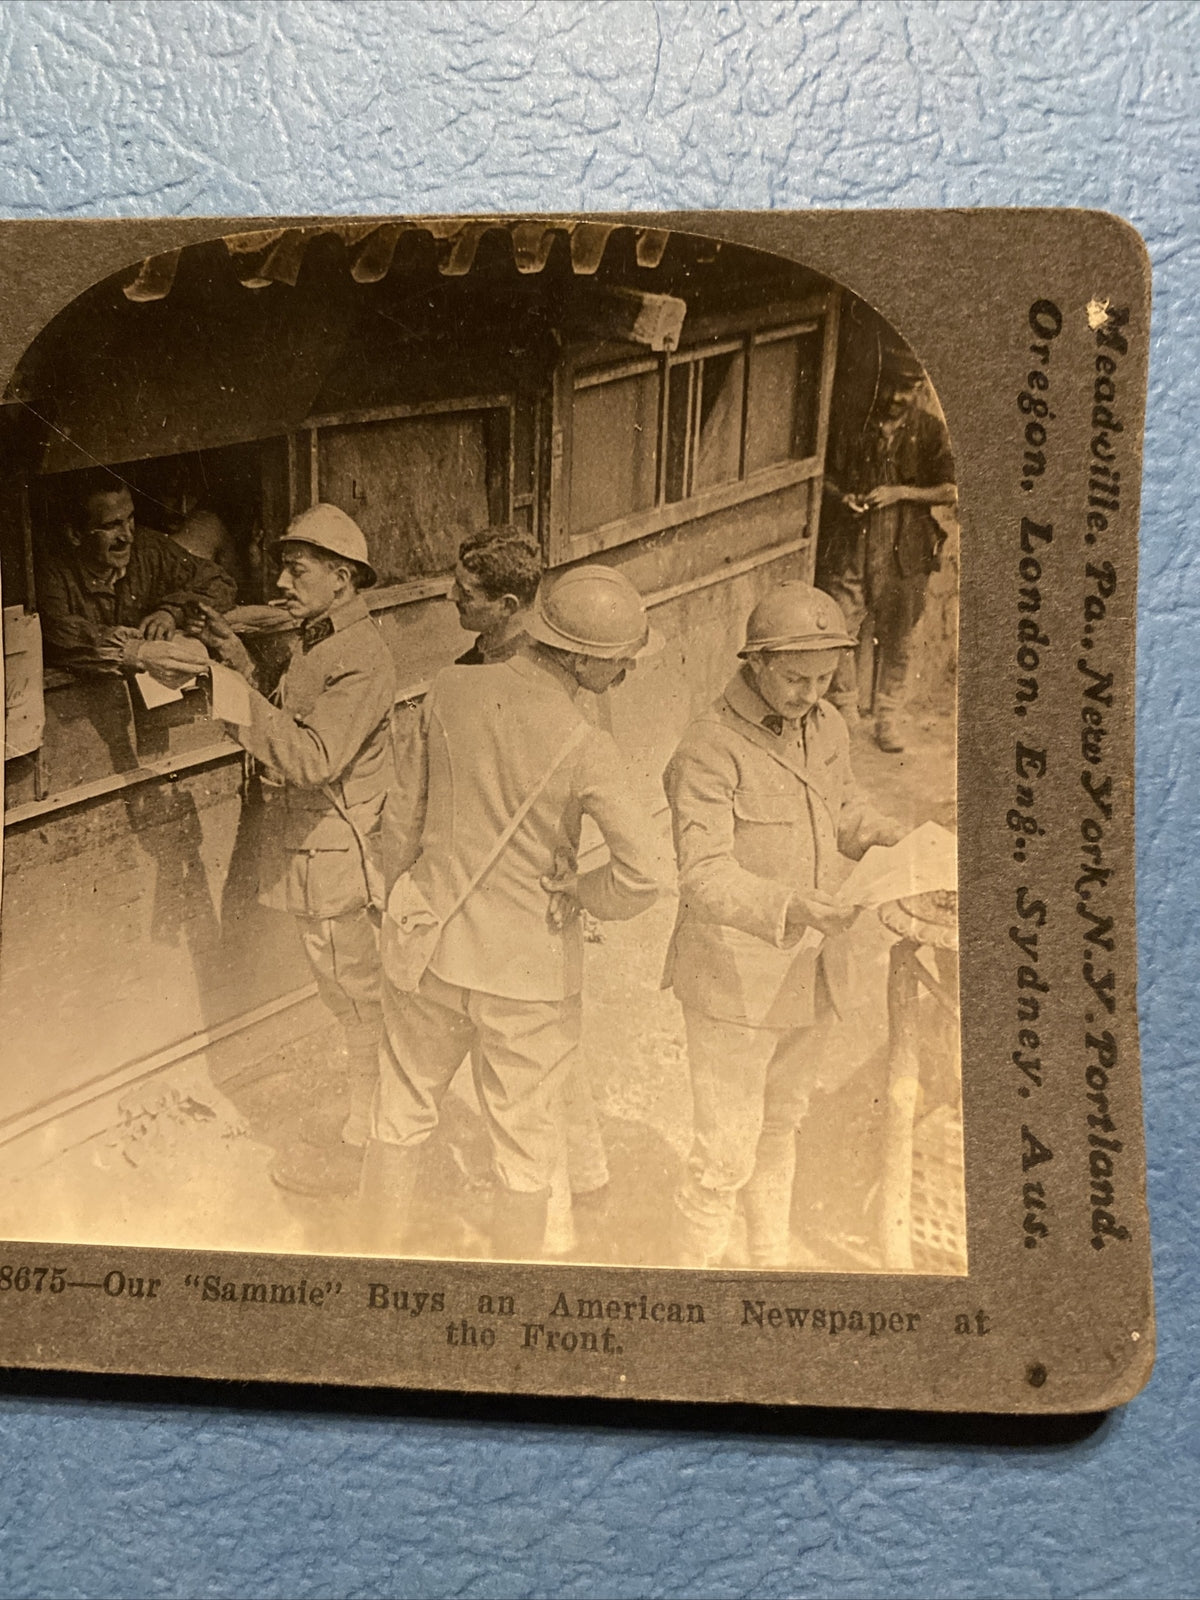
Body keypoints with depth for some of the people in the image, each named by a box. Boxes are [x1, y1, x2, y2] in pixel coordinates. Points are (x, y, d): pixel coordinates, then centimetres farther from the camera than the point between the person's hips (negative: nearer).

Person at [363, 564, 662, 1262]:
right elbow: (641, 878, -28)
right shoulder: (585, 748, -21)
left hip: (429, 947, 4)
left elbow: (405, 811, 4)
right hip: (529, 969, -4)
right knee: (527, 1146, 16)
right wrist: (576, 890, -7)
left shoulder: (451, 689, -7)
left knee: (404, 1115, 24)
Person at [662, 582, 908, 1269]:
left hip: (806, 971, 8)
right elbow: (705, 877, -28)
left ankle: (773, 1257, 46)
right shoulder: (709, 752, -22)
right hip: (734, 978, -7)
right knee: (727, 1152, 1)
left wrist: (898, 841, -3)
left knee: (780, 1122, 25)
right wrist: (788, 908, -43)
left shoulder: (826, 727, 1)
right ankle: (696, 1264, 25)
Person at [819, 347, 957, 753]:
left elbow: (951, 490, 0)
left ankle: (888, 720, 19)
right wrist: (841, 495, -7)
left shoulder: (930, 430, 3)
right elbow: (827, 474, 14)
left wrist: (900, 493, -12)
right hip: (853, 545, 1)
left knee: (897, 641, 5)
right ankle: (845, 714, 16)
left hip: (905, 552, -1)